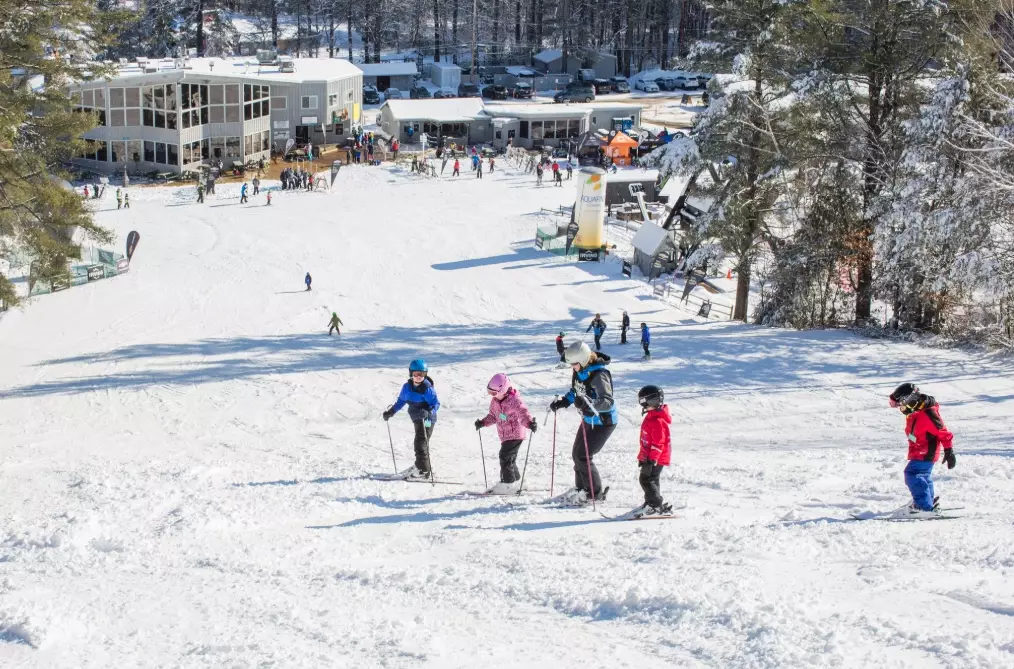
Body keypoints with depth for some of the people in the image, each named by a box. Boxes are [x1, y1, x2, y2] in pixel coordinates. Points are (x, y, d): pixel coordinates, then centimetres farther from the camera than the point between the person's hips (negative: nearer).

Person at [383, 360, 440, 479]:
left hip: (427, 419, -7)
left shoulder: (427, 388, -18)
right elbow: (401, 401, 15)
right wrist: (391, 411, 7)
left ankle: (423, 470, -6)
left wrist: (428, 412, -36)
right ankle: (419, 466, 35)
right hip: (417, 419, 7)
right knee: (419, 442, 20)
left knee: (421, 442, -10)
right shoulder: (407, 387, 2)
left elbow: (436, 403, -19)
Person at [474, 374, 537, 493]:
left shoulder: (514, 400, -18)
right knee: (510, 459, 15)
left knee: (506, 457, -14)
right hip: (505, 435, 8)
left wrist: (530, 423, -45)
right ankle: (516, 481, 29)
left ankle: (508, 484, -7)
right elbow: (493, 415, 20)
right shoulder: (495, 401, 6)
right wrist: (483, 422, 8)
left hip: (516, 434, -8)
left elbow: (523, 413, -27)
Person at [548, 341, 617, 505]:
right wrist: (563, 402, 2)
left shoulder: (599, 375, -30)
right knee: (577, 454, 16)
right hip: (588, 419, 9)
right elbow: (575, 391, 16)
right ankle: (581, 488, 34)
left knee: (583, 457, -8)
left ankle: (595, 493, 7)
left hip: (603, 422, -9)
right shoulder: (579, 371, -3)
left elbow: (607, 402, -38)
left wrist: (590, 405, -52)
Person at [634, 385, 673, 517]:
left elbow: (658, 442, -24)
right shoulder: (651, 417, 13)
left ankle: (657, 506, -7)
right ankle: (650, 503, 29)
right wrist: (643, 456, 25)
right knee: (645, 479, 18)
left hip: (655, 459, -11)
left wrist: (652, 458, -24)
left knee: (647, 480, -10)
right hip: (648, 457, 11)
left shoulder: (658, 421, -21)